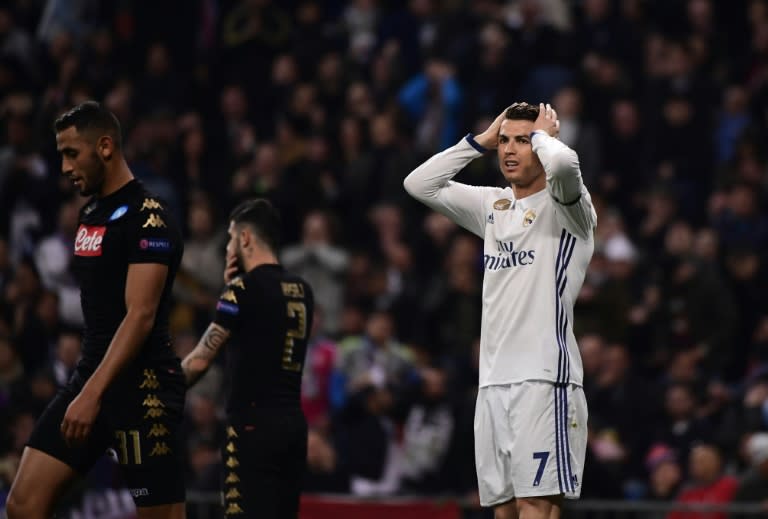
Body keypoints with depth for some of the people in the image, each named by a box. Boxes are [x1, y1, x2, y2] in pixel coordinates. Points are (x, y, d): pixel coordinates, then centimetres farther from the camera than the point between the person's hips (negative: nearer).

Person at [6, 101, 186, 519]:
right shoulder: (90, 214, 15)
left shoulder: (148, 219, -13)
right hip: (91, 376, 9)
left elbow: (140, 316, -20)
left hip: (142, 387, -9)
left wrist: (93, 394, -27)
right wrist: (86, 388, 19)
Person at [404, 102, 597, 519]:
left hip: (544, 379, -7)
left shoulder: (564, 205, -3)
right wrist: (480, 141, 12)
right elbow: (419, 184, 17)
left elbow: (564, 162, -25)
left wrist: (542, 134, -3)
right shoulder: (492, 206, 18)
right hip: (493, 381, 7)